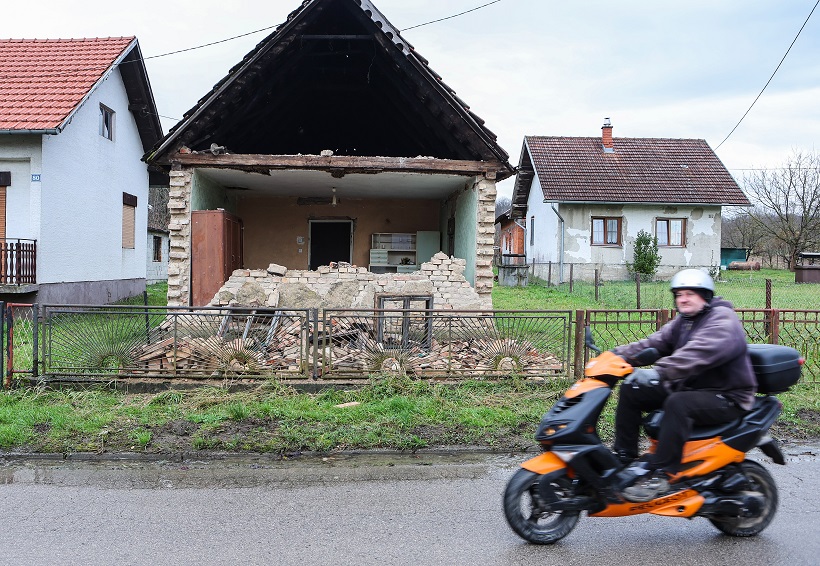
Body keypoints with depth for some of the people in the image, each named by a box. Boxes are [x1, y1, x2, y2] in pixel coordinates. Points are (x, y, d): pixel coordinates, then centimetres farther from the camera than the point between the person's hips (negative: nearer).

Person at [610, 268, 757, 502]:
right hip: (689, 388, 9)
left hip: (726, 396, -9)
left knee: (678, 403, -37)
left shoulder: (722, 319, -15)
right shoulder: (682, 321, 14)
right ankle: (623, 456, -2)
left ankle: (660, 475, -34)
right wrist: (617, 355, -11)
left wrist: (658, 372, -45)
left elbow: (698, 354, -33)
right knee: (632, 390, -3)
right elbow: (654, 343, 5)